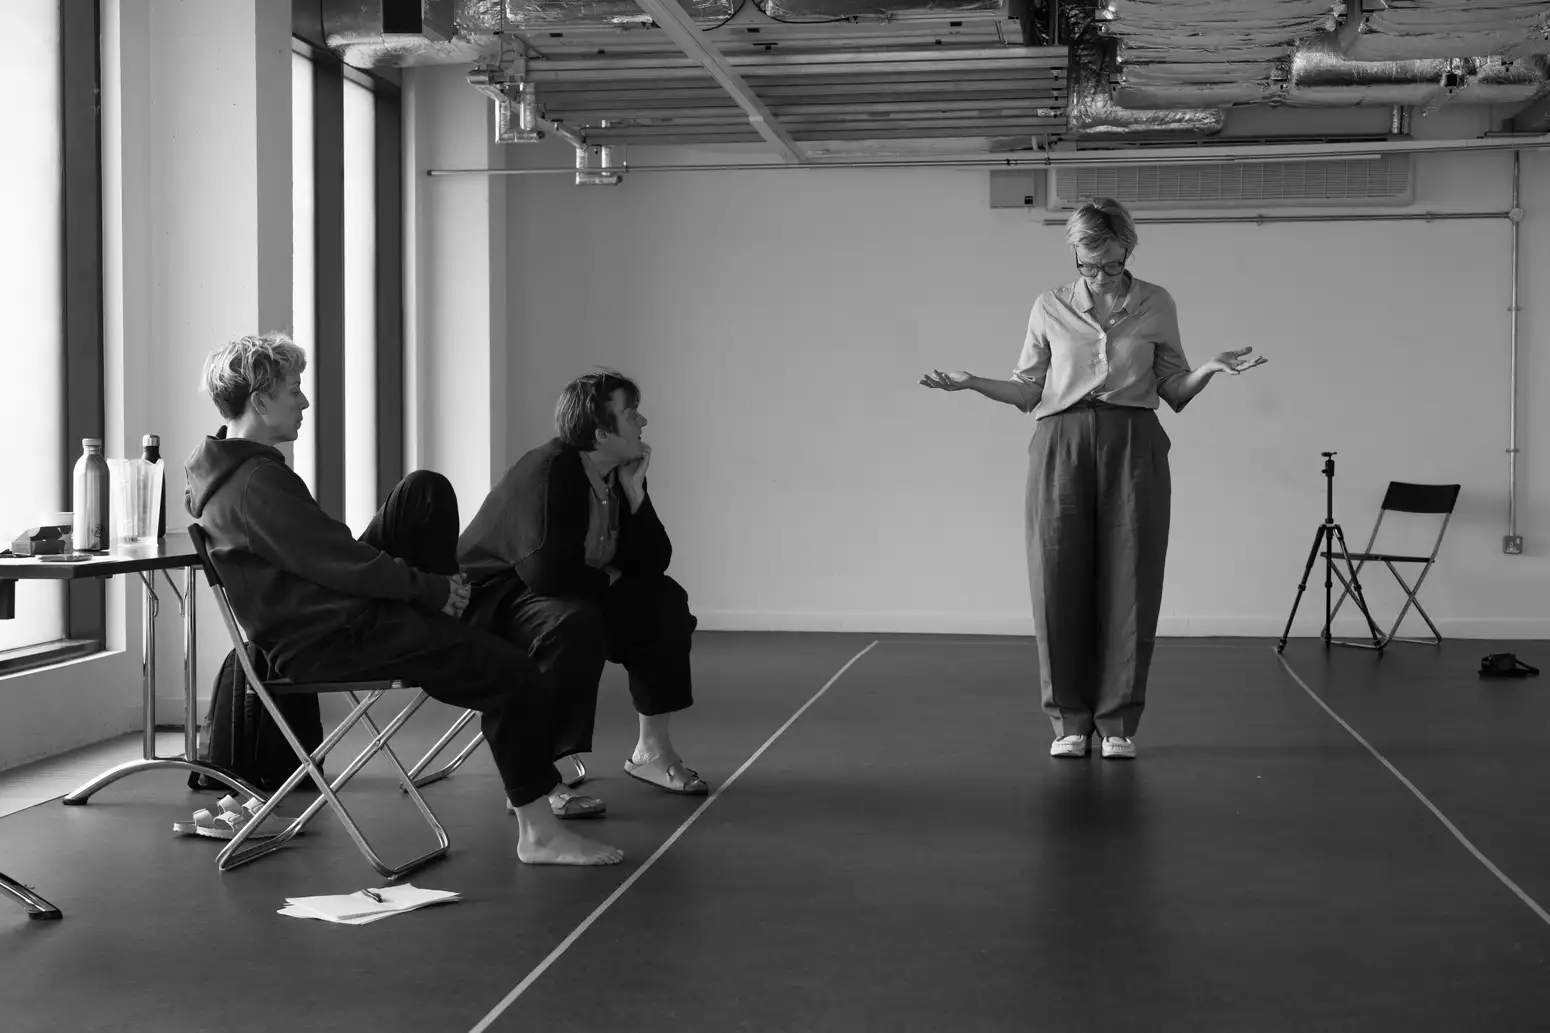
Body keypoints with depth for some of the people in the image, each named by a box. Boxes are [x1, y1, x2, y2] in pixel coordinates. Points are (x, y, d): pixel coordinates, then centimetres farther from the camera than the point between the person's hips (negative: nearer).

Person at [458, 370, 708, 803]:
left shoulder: (620, 474, 1)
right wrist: (607, 578, -15)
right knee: (577, 623, -36)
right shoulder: (548, 472, -25)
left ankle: (653, 749, 7)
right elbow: (549, 570, -35)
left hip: (576, 594, 9)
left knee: (665, 599, -2)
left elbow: (653, 563, -1)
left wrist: (634, 492, -12)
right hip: (490, 599, -9)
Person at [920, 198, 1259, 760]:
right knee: (1060, 583, -3)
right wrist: (973, 383, -1)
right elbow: (1028, 390, 12)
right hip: (1062, 444, 0)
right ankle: (1070, 720, 8)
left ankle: (1117, 722, 7)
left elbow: (1175, 390, 11)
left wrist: (1209, 369, -8)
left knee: (1129, 586, -2)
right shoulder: (1050, 307, 8)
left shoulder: (1157, 305, 8)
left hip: (1134, 445, 0)